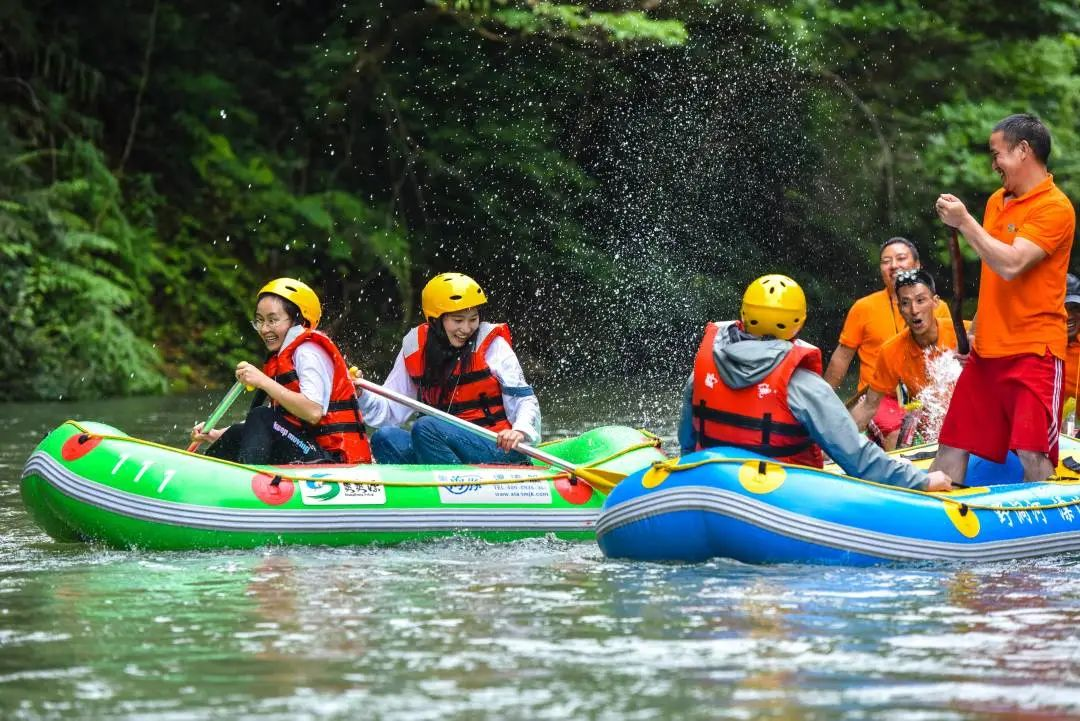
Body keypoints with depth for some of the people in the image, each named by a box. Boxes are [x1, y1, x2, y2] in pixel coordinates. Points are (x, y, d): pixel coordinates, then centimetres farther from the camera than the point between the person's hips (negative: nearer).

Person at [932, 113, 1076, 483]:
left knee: (1032, 452, -16)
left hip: (1034, 349, -8)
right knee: (953, 445, 8)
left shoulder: (1054, 207, -11)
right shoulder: (997, 200, 15)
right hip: (987, 349, 8)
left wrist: (964, 222, -16)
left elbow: (1011, 265, -23)